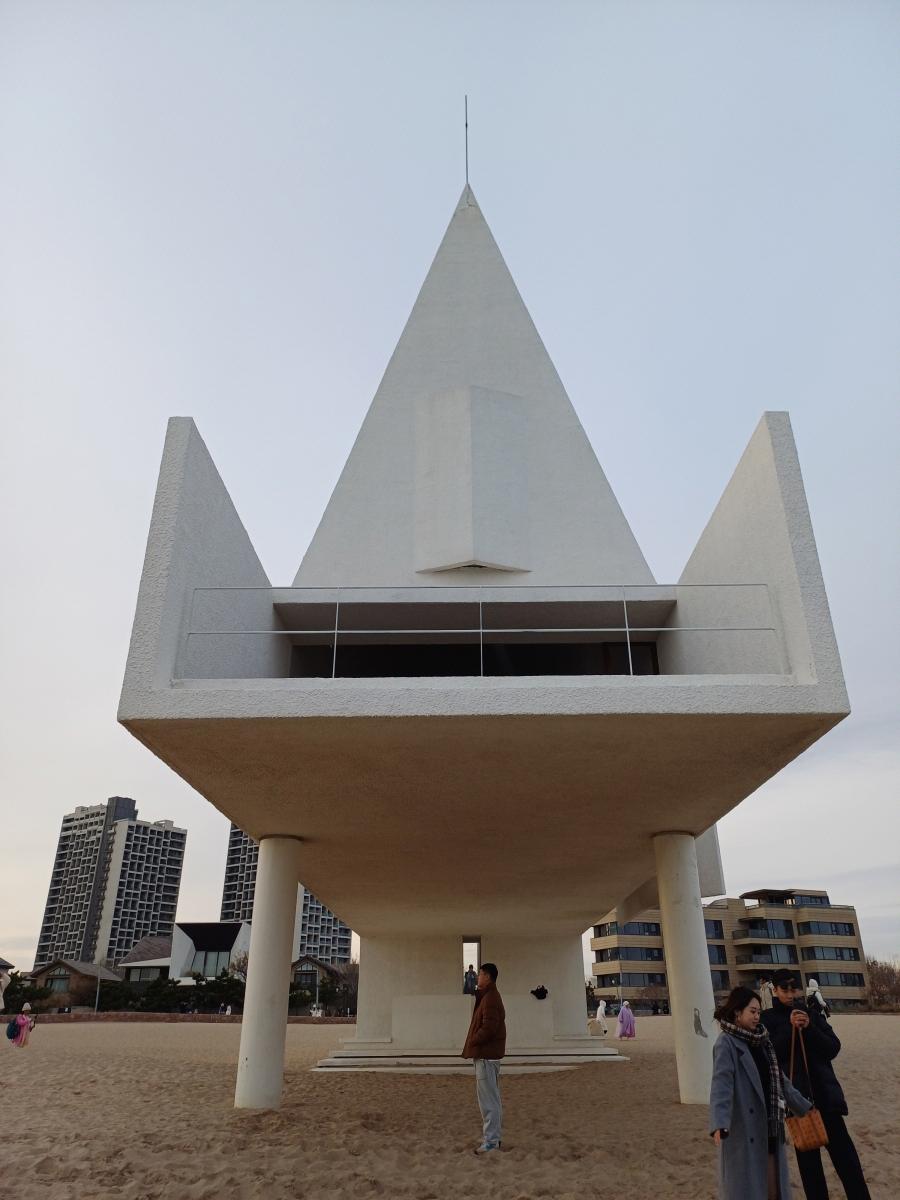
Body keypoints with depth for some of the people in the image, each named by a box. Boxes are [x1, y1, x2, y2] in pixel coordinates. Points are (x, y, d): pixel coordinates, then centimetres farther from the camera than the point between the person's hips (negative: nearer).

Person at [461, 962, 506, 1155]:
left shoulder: (490, 998, -19)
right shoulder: (490, 996, 14)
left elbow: (488, 1028, -25)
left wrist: (472, 1041, -12)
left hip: (486, 1054, -11)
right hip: (489, 1053, 11)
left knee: (488, 1099, -5)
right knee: (492, 1097, 17)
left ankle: (490, 1141, 0)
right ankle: (494, 1136, 26)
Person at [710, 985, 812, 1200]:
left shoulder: (761, 1041, 10)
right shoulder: (726, 1043, -14)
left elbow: (780, 1080, 20)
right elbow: (721, 1083, -26)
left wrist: (804, 1106, 22)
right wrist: (719, 1124, -38)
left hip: (769, 1127, 7)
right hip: (743, 1129, -7)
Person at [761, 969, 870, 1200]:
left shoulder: (813, 1015, 9)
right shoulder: (768, 1019, -1)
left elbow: (833, 1049, 0)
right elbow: (768, 1055, -11)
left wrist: (809, 1028, -15)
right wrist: (790, 1028, -20)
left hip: (824, 1091, 2)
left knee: (844, 1152, 0)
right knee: (807, 1153, 6)